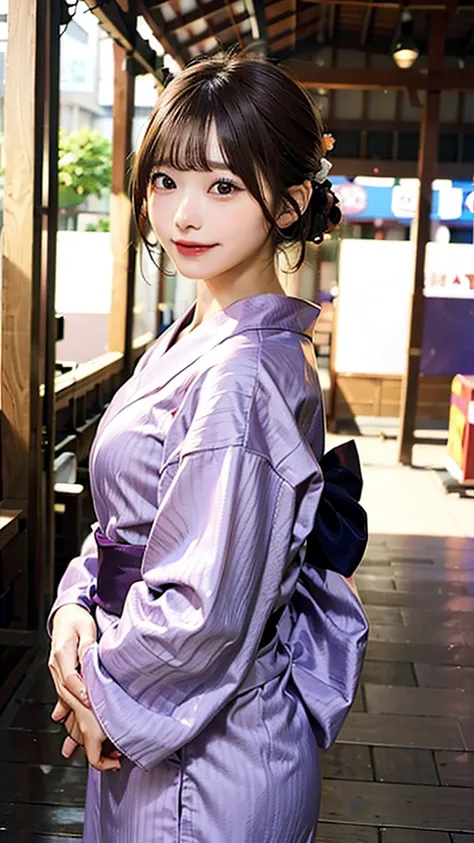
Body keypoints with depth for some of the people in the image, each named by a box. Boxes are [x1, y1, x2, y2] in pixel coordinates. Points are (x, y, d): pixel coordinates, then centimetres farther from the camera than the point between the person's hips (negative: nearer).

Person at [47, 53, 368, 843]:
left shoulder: (241, 375, -26)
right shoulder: (190, 340, 3)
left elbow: (209, 610, -26)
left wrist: (108, 692, -11)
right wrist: (77, 603, -6)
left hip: (207, 758, -8)